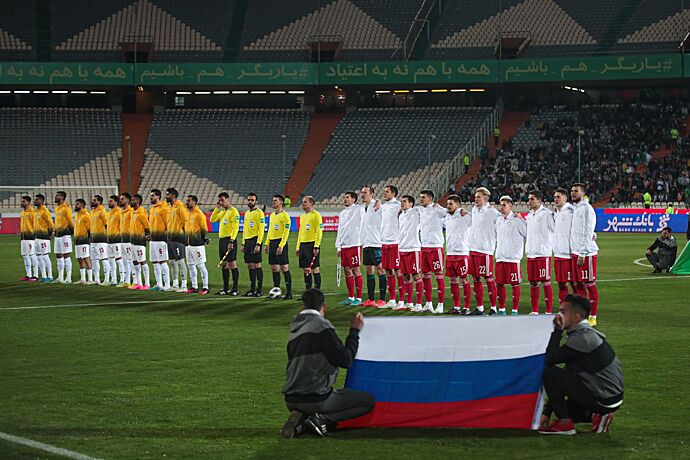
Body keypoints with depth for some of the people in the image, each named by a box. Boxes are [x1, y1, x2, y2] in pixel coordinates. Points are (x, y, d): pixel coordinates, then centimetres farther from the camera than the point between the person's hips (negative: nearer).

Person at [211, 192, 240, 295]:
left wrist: (231, 241, -21)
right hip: (222, 239, 9)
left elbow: (235, 228, -15)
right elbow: (212, 220, 15)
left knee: (232, 264, -9)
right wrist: (217, 208, 8)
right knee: (223, 264, 10)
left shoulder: (233, 211, -9)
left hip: (229, 240, -9)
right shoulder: (222, 211, 17)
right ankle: (225, 289, 15)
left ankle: (235, 289, -8)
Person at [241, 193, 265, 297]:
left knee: (256, 264, -8)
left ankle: (260, 290, -5)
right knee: (250, 265, 8)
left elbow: (261, 229, -13)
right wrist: (243, 244, 19)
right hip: (247, 241, 8)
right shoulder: (247, 213, 18)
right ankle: (252, 289, 13)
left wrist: (258, 244, -20)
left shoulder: (259, 213, -8)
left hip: (255, 240, -8)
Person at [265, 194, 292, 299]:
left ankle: (289, 293, -4)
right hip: (272, 243, 8)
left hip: (280, 243, -8)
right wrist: (267, 244, 15)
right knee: (274, 268, 8)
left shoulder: (285, 215, -9)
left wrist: (281, 246, -20)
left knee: (284, 268, -7)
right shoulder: (272, 215, 16)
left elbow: (286, 232, -14)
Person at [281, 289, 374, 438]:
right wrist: (355, 331, -1)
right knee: (368, 401, 3)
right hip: (316, 399, -8)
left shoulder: (295, 328, 13)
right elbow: (345, 360, -12)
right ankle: (323, 419, -11)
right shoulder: (321, 325, -11)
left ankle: (301, 420, 4)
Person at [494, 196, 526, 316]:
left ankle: (515, 310, 4)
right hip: (500, 257, 7)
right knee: (499, 284, 8)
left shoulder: (517, 220, -7)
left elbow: (528, 233, -11)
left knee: (515, 284, -1)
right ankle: (501, 309, 17)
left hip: (513, 258, -7)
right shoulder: (498, 220, 14)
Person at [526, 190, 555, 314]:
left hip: (543, 254, -7)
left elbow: (555, 231, -8)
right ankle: (534, 311, 15)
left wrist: (554, 248, -8)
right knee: (533, 283, 9)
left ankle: (549, 311, -3)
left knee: (545, 282, -5)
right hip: (531, 253, 7)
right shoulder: (529, 215, 15)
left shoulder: (546, 214, -9)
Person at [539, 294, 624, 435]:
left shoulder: (582, 338, -18)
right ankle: (594, 415, 11)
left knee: (549, 373, -12)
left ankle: (565, 424, -8)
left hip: (604, 400, -10)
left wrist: (558, 330, -10)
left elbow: (549, 359, -19)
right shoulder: (585, 334, 14)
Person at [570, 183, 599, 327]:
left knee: (590, 285, -5)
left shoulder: (586, 209, -12)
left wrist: (582, 254, -18)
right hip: (575, 253, 9)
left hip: (586, 254, -9)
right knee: (578, 285, 10)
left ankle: (592, 317, -3)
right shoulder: (575, 208, 15)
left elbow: (587, 233, -16)